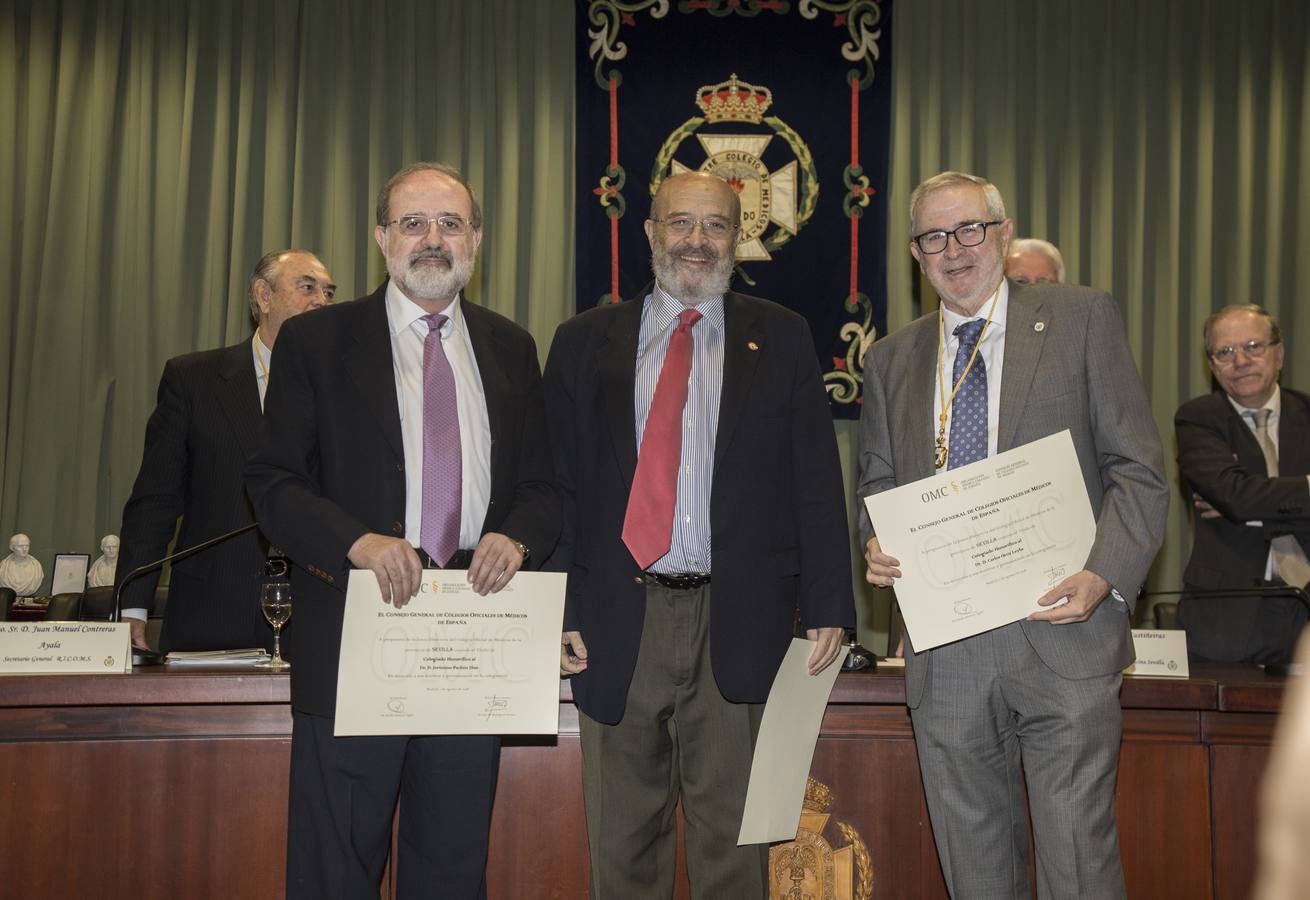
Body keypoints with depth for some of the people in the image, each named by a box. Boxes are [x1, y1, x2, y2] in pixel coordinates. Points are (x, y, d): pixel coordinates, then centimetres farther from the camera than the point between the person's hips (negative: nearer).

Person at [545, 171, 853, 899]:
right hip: (619, 621, 1)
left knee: (733, 838, 7)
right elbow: (557, 483, 5)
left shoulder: (783, 340, 8)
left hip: (739, 621, 0)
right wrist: (557, 608, -3)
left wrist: (828, 604, -5)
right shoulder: (586, 343, 9)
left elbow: (817, 481, 4)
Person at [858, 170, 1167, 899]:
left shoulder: (1084, 319, 3)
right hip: (946, 650, 3)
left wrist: (1107, 577, -16)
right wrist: (876, 546, -4)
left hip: (1062, 630, -3)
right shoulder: (892, 360, 14)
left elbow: (1139, 471, -1)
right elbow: (878, 484, 19)